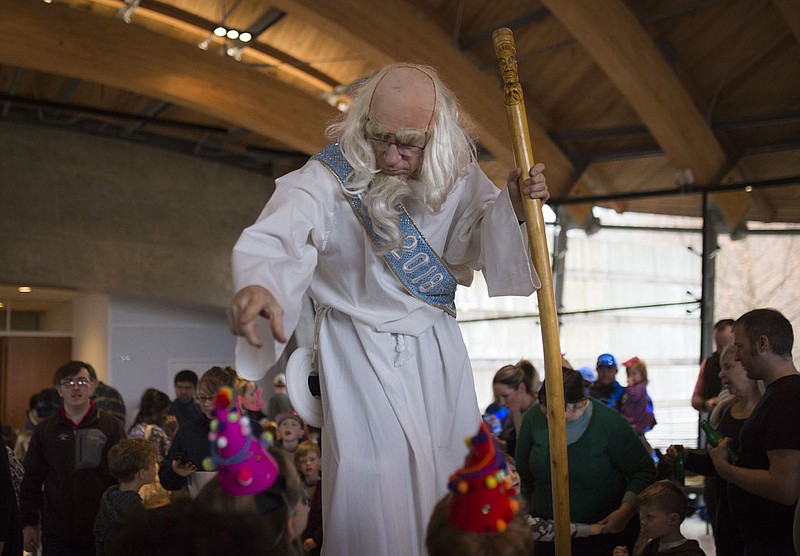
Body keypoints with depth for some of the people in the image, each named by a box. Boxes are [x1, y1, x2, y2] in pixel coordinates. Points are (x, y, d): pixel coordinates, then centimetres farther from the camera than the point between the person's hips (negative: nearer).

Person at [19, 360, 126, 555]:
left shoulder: (111, 425, 0)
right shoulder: (44, 430, 6)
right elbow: (31, 480, 10)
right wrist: (28, 524, 6)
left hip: (100, 531, -1)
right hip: (56, 531, 2)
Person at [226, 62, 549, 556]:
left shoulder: (455, 175, -6)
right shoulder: (329, 179, -21)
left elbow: (479, 246, 6)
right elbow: (273, 239, -37)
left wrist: (512, 206, -14)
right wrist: (256, 284, -59)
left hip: (438, 350, 5)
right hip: (362, 353, -4)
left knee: (454, 481, 10)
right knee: (373, 490, -11)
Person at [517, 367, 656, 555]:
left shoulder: (610, 422, -17)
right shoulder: (534, 418, -8)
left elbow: (645, 471, -9)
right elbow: (523, 474, 5)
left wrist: (625, 511, -20)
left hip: (606, 530, -2)